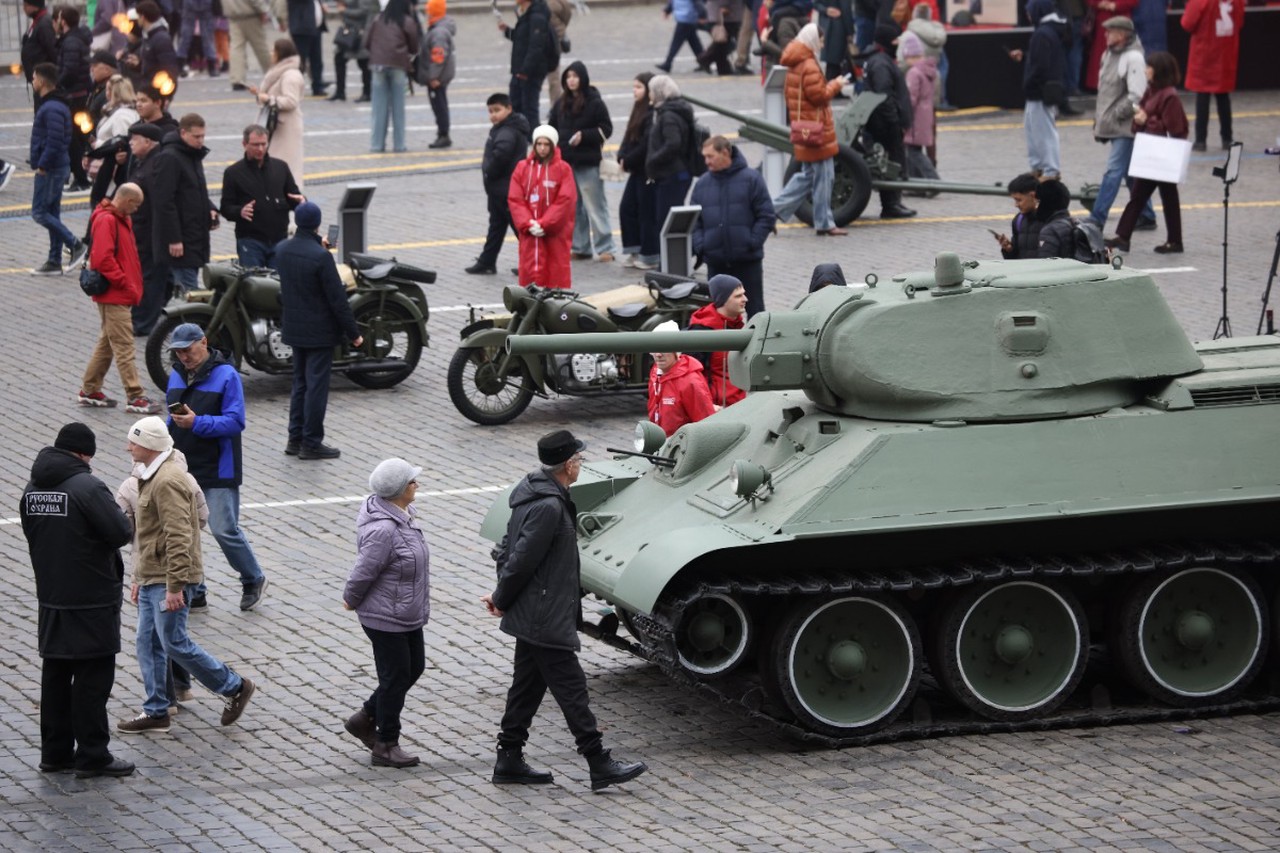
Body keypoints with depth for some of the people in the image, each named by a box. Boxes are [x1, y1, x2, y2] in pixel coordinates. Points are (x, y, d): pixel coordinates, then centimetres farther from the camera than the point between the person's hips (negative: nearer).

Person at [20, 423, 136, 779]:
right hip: (93, 599, -7)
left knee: (56, 675, 13)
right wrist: (121, 517, 0)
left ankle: (56, 752, 19)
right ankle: (93, 756, 2)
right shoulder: (87, 487, -18)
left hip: (51, 598, 7)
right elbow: (121, 533, -20)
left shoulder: (33, 488, 6)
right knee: (93, 678, -1)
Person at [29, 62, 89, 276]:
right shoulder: (59, 106, 13)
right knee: (52, 214, 12)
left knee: (39, 212, -6)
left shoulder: (51, 109, -19)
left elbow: (54, 141, -26)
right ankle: (54, 262, 16)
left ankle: (76, 245, -7)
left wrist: (42, 166, -19)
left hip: (50, 169, -10)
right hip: (59, 166, 10)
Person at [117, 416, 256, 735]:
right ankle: (155, 711, 16)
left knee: (174, 643, -5)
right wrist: (139, 578, 23)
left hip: (168, 580, -10)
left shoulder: (168, 481, -20)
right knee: (148, 644, 10)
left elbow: (178, 537, -25)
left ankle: (234, 688, 7)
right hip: (152, 578, 10)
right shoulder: (151, 476, 15)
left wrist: (174, 586, -26)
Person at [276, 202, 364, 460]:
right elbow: (337, 300, -19)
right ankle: (311, 443, 5)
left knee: (300, 383, 18)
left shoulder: (282, 250, -2)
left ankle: (295, 438, 22)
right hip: (319, 331, -7)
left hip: (294, 329, 7)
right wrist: (353, 333, -9)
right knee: (316, 386, 1)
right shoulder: (321, 257, -23)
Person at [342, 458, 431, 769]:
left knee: (414, 668, 20)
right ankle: (385, 746, 17)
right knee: (396, 678, 3)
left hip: (407, 615, 10)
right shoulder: (383, 530, -31)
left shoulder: (401, 516, 2)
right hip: (386, 620, -10)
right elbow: (363, 572, -24)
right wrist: (352, 601, -8)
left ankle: (366, 718, 33)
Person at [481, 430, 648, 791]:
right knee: (571, 688, -4)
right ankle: (599, 764, 0)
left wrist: (502, 596, 10)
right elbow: (521, 559, -23)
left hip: (533, 615, 10)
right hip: (546, 620, -10)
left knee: (528, 687, 15)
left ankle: (509, 761, 21)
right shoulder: (548, 507, -24)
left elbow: (509, 549, 15)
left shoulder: (533, 495, 9)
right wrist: (502, 600, -8)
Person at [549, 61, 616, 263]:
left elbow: (606, 129, -6)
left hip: (588, 163, -6)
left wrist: (584, 136, -18)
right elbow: (552, 127, 18)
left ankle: (604, 248, -2)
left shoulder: (595, 103, -7)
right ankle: (580, 247, 19)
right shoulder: (561, 104, 9)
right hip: (565, 162, 6)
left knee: (595, 206, -5)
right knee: (573, 208, 11)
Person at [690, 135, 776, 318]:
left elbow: (766, 216, -5)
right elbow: (694, 221, 9)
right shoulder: (702, 184, 7)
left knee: (755, 308, 3)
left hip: (748, 260, -3)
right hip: (715, 261, 3)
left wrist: (752, 243, -14)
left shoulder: (751, 179, -3)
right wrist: (699, 246, -7)